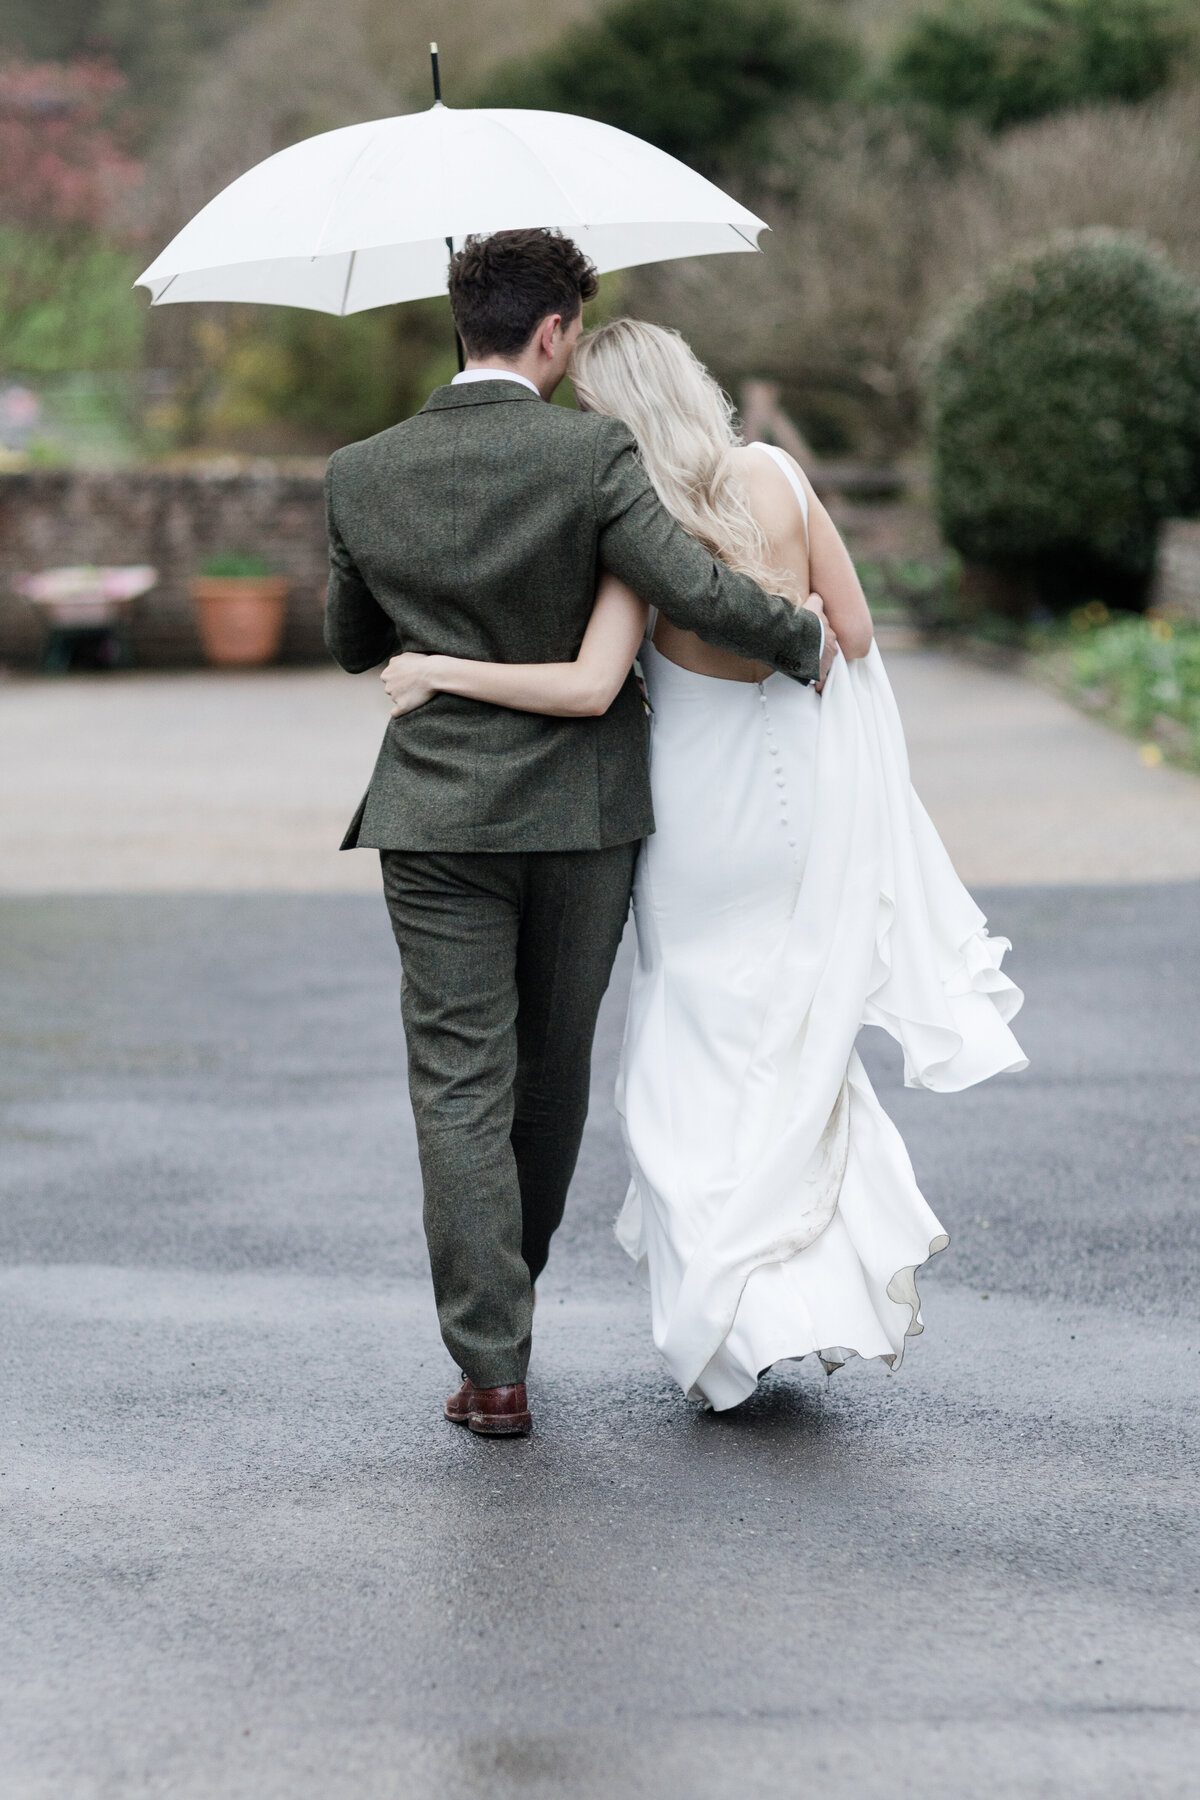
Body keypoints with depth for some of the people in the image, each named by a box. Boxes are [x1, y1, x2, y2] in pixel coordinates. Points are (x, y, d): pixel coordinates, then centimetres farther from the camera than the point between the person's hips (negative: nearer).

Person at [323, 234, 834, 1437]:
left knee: (461, 1088, 1)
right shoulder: (592, 453, -13)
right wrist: (805, 642, -3)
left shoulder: (361, 476, -3)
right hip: (581, 811, 0)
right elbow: (696, 591, -21)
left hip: (439, 815, 1)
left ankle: (491, 1368, -3)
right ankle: (503, 1301, 36)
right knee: (553, 1068, 18)